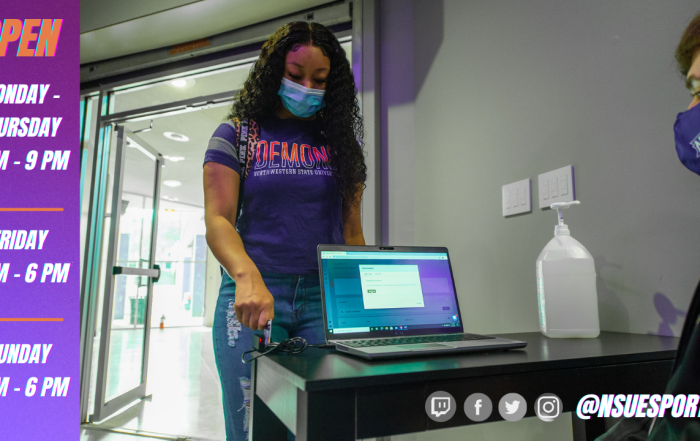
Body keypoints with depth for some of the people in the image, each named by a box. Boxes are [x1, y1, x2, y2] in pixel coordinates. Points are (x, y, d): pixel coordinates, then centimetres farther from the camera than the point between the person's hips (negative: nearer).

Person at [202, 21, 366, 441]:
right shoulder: (237, 134, 6)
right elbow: (218, 220, -5)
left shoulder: (339, 140, 13)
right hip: (253, 298, -1)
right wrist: (247, 276, -25)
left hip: (327, 299, 2)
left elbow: (351, 228, 12)